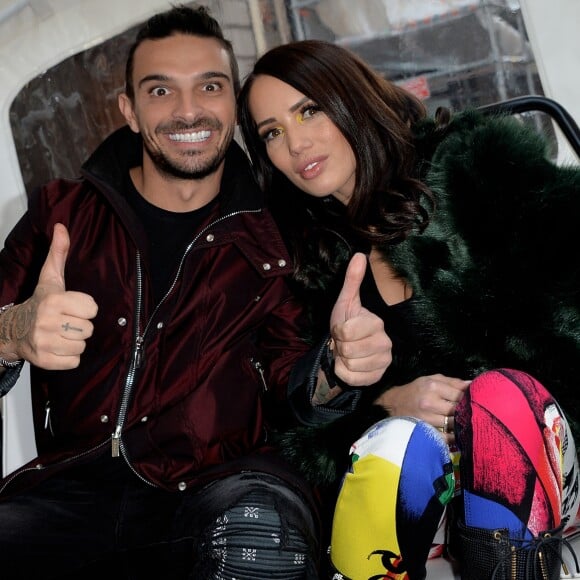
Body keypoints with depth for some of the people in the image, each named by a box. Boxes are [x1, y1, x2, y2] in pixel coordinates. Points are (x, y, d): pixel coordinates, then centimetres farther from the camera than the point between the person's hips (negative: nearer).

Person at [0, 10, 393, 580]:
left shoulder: (268, 232, 12)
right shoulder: (64, 212, 12)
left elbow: (284, 374, 10)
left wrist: (334, 367, -14)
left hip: (216, 483, -1)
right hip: (72, 485, 1)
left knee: (260, 516, -35)